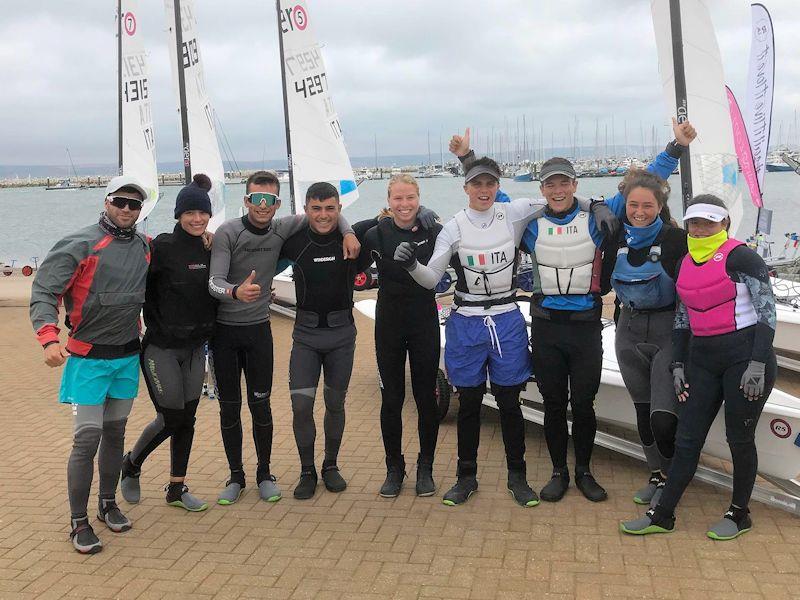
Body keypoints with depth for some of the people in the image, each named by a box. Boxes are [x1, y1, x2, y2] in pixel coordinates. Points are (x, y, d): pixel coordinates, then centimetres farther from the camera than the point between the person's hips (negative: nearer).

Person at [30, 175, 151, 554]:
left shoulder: (145, 248, 7)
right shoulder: (81, 246, -12)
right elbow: (43, 292, -17)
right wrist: (50, 338, -31)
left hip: (127, 356, 6)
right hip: (88, 359, -5)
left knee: (115, 434, 16)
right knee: (87, 439, -7)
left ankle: (108, 504, 32)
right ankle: (79, 523, 5)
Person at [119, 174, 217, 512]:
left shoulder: (210, 250, 5)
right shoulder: (161, 247, -13)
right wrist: (156, 325, -18)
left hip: (196, 347, 6)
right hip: (162, 347, -6)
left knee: (187, 418, 10)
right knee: (171, 418, -2)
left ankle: (177, 489, 22)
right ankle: (131, 465, 25)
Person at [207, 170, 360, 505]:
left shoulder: (281, 229, -3)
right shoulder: (227, 233, -14)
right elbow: (214, 281, -23)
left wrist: (347, 232, -8)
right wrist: (235, 292, -45)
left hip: (258, 329, 2)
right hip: (223, 330, -2)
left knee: (260, 404, 4)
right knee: (229, 406, 6)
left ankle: (264, 474, 19)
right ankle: (236, 476, 20)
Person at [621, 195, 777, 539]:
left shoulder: (740, 257, -10)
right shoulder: (686, 265, 10)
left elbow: (767, 313, -12)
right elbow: (682, 319, 17)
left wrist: (757, 364, -17)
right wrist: (678, 365, 12)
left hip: (745, 356, -6)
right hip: (702, 359, 6)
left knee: (739, 438, 5)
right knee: (687, 439, 7)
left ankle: (739, 514, 23)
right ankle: (662, 515, 13)